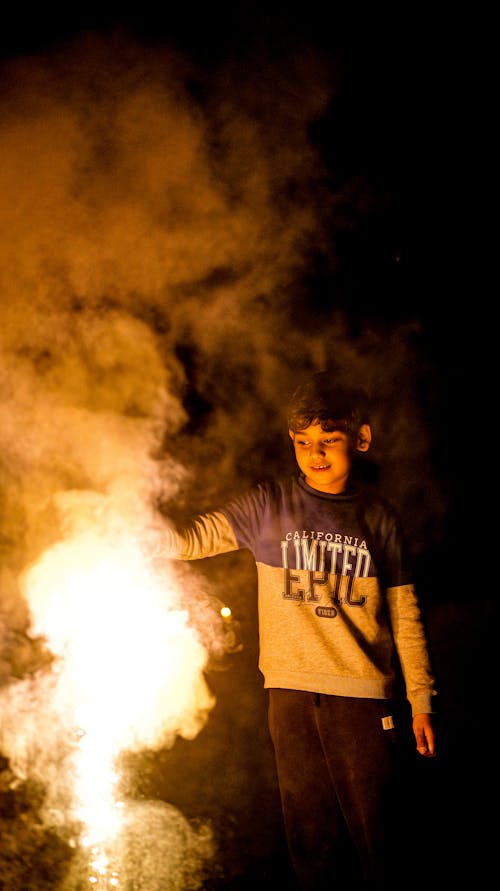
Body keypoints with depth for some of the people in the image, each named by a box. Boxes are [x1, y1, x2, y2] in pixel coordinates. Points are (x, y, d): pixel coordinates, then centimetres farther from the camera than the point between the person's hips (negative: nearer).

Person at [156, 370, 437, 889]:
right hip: (292, 692, 1)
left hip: (364, 694, 0)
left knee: (378, 836, 2)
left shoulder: (379, 518, 4)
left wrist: (420, 700, 6)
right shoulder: (269, 505, 3)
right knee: (310, 836, 9)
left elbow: (404, 614, 8)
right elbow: (194, 538, -3)